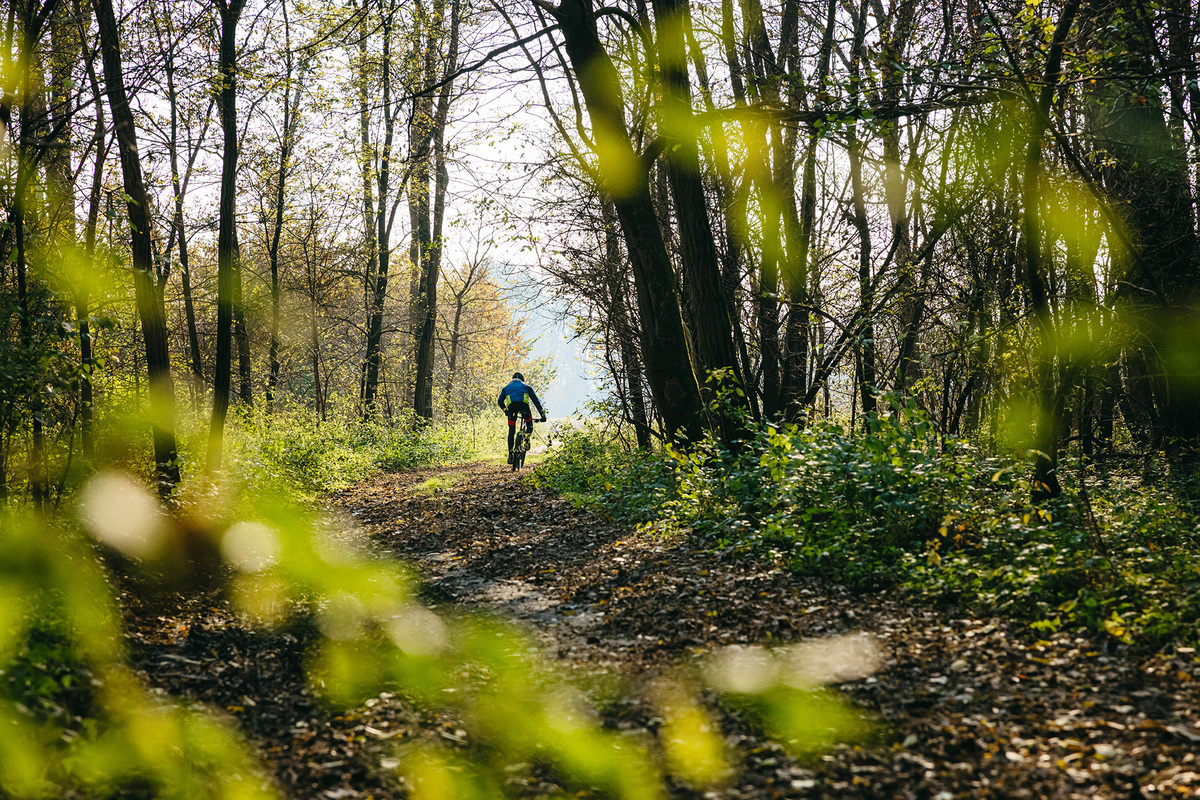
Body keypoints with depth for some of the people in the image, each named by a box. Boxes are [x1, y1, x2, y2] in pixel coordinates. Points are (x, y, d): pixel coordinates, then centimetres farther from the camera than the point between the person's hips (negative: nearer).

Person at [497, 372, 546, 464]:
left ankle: (510, 454, 2)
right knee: (529, 426, 21)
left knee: (511, 431, 10)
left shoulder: (507, 388, 35)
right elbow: (536, 400, 24)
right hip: (523, 404, -1)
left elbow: (500, 400, 18)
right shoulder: (526, 386, 34)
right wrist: (542, 414, 22)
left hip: (511, 405, 1)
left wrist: (505, 410, 18)